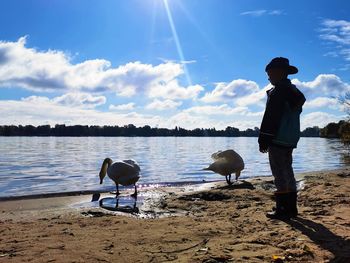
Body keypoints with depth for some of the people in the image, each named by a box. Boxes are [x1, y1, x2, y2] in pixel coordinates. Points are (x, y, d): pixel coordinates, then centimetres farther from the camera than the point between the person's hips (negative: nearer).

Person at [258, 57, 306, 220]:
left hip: (277, 139, -9)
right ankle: (291, 208, 20)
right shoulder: (295, 91, 16)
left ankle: (282, 210, -2)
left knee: (280, 175, -6)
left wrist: (263, 140, -14)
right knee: (288, 173, 14)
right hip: (290, 140, 9)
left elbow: (270, 118, -18)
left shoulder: (277, 91, -13)